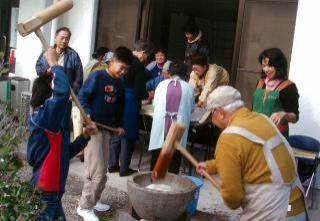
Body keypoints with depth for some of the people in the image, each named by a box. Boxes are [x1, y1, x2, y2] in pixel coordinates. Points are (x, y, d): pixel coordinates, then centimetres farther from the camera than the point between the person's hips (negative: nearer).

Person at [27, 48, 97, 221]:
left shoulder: (52, 123, 12)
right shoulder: (42, 116, -19)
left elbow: (63, 152, 19)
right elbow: (63, 90, -36)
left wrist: (85, 136, 10)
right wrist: (54, 64, -23)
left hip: (51, 192, 10)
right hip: (44, 194, -10)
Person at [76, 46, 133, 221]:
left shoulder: (120, 83, 11)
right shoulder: (97, 76, -11)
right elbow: (82, 97, -14)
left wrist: (118, 125, 12)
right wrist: (88, 117, -26)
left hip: (107, 128, 8)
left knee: (103, 170, 13)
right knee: (96, 170, -9)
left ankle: (94, 200, 27)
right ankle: (84, 206, 3)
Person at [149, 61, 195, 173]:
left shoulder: (162, 84, 0)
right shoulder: (188, 88, 0)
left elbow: (154, 104, 9)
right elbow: (192, 108, 10)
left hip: (161, 126, 1)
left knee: (157, 156, 14)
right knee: (175, 157, 11)